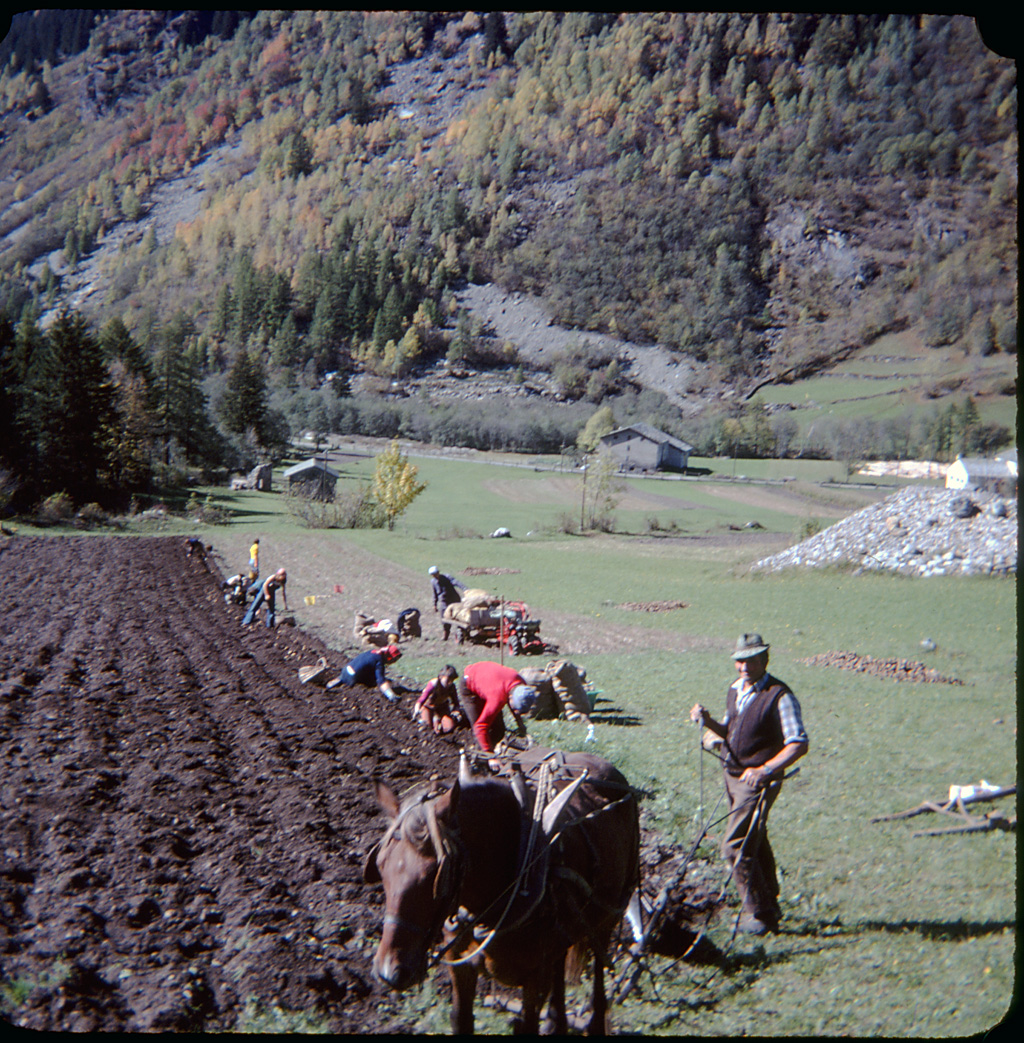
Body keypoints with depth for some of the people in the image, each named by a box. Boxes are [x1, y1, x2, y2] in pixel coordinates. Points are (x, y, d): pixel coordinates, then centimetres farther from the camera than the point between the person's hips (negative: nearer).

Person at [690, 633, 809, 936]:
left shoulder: (779, 696, -17)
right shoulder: (735, 689, 7)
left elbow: (799, 744, -21)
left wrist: (765, 770, -29)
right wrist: (708, 721, -2)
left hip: (758, 782, -8)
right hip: (732, 776, 8)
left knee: (735, 847, -10)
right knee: (756, 843, 19)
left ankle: (758, 912, 4)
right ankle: (769, 906, 34)